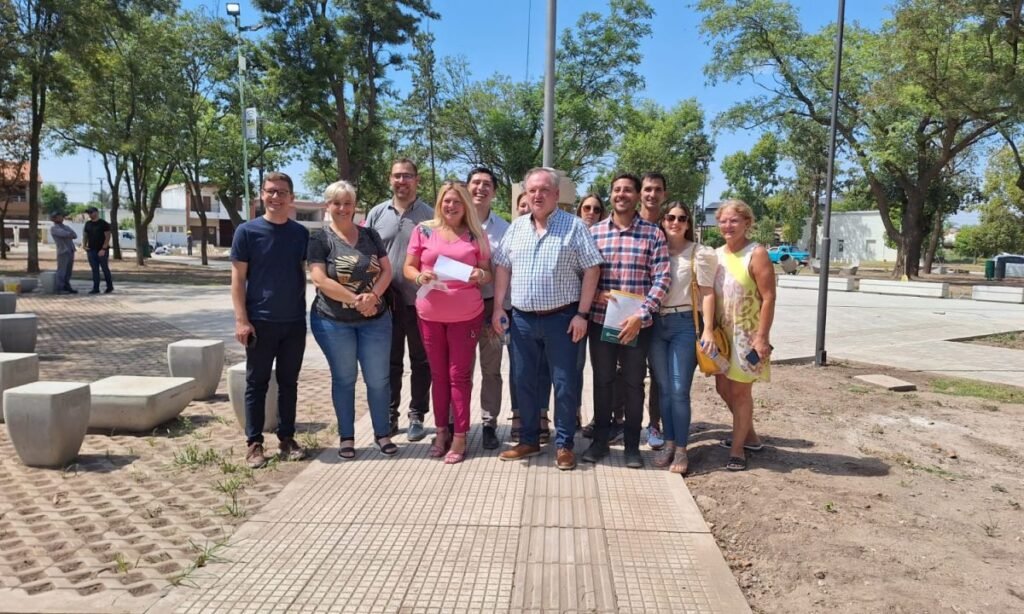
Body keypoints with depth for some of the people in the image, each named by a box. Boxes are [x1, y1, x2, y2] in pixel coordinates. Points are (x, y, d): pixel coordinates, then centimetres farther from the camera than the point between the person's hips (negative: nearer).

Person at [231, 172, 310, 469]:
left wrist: (303, 310, 9)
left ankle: (287, 439, 21)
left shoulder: (301, 233, 6)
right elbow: (238, 277, -5)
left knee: (289, 383, 11)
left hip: (295, 322, 3)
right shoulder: (247, 231, -4)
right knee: (257, 383, 5)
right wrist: (241, 319, -11)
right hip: (260, 322, -3)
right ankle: (254, 443, 14)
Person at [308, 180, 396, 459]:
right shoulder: (319, 239, -5)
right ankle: (346, 437, 23)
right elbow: (320, 280, -14)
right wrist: (356, 300, -19)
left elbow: (386, 270, 3)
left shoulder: (370, 235, 7)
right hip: (333, 322, -2)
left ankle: (382, 434, 22)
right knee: (344, 379, 9)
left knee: (378, 379, 6)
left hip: (375, 320, 3)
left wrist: (373, 295, -16)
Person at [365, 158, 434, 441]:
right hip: (386, 300, 2)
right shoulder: (377, 213, 6)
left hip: (419, 300, -2)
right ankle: (389, 415, 23)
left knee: (420, 361, 8)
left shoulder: (429, 215, -2)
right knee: (390, 360, 12)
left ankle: (417, 416, 19)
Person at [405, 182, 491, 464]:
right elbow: (408, 268, 5)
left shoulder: (476, 234, 3)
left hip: (466, 314, -1)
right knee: (438, 374, 11)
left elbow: (488, 273, 7)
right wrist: (419, 277, -17)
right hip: (430, 314, 1)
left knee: (459, 375, 3)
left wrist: (480, 275, -16)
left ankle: (460, 436, 11)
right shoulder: (423, 230, 2)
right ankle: (441, 430, 24)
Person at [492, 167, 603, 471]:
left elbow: (592, 269, -7)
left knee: (564, 383, 3)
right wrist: (498, 307, 4)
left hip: (561, 317, -4)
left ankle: (564, 444, 16)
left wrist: (582, 313, -11)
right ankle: (529, 440, 26)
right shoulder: (516, 227, 9)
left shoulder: (574, 226, -5)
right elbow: (503, 268, 11)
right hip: (522, 318, 4)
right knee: (524, 382, 12)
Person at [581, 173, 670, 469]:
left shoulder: (653, 234, -1)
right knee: (602, 381, 11)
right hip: (600, 320, 2)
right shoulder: (593, 232, 5)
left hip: (637, 323, -1)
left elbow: (661, 279, -6)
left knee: (634, 384, 9)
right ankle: (600, 439, 26)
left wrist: (640, 315, -15)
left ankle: (632, 444, 22)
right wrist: (596, 293, -12)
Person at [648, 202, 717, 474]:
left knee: (679, 390, -5)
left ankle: (681, 449, 6)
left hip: (684, 324, -4)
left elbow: (707, 293, -4)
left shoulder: (698, 253, -1)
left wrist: (708, 329, -12)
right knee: (664, 388, 9)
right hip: (656, 324, 4)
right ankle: (669, 443, 19)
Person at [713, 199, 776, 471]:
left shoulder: (756, 254, -12)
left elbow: (768, 298, -15)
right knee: (723, 388, 14)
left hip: (747, 334, -7)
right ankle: (749, 436, 33)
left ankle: (737, 448, 11)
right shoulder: (716, 255, 7)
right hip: (722, 332, 7)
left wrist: (762, 336, -19)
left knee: (740, 390, -1)